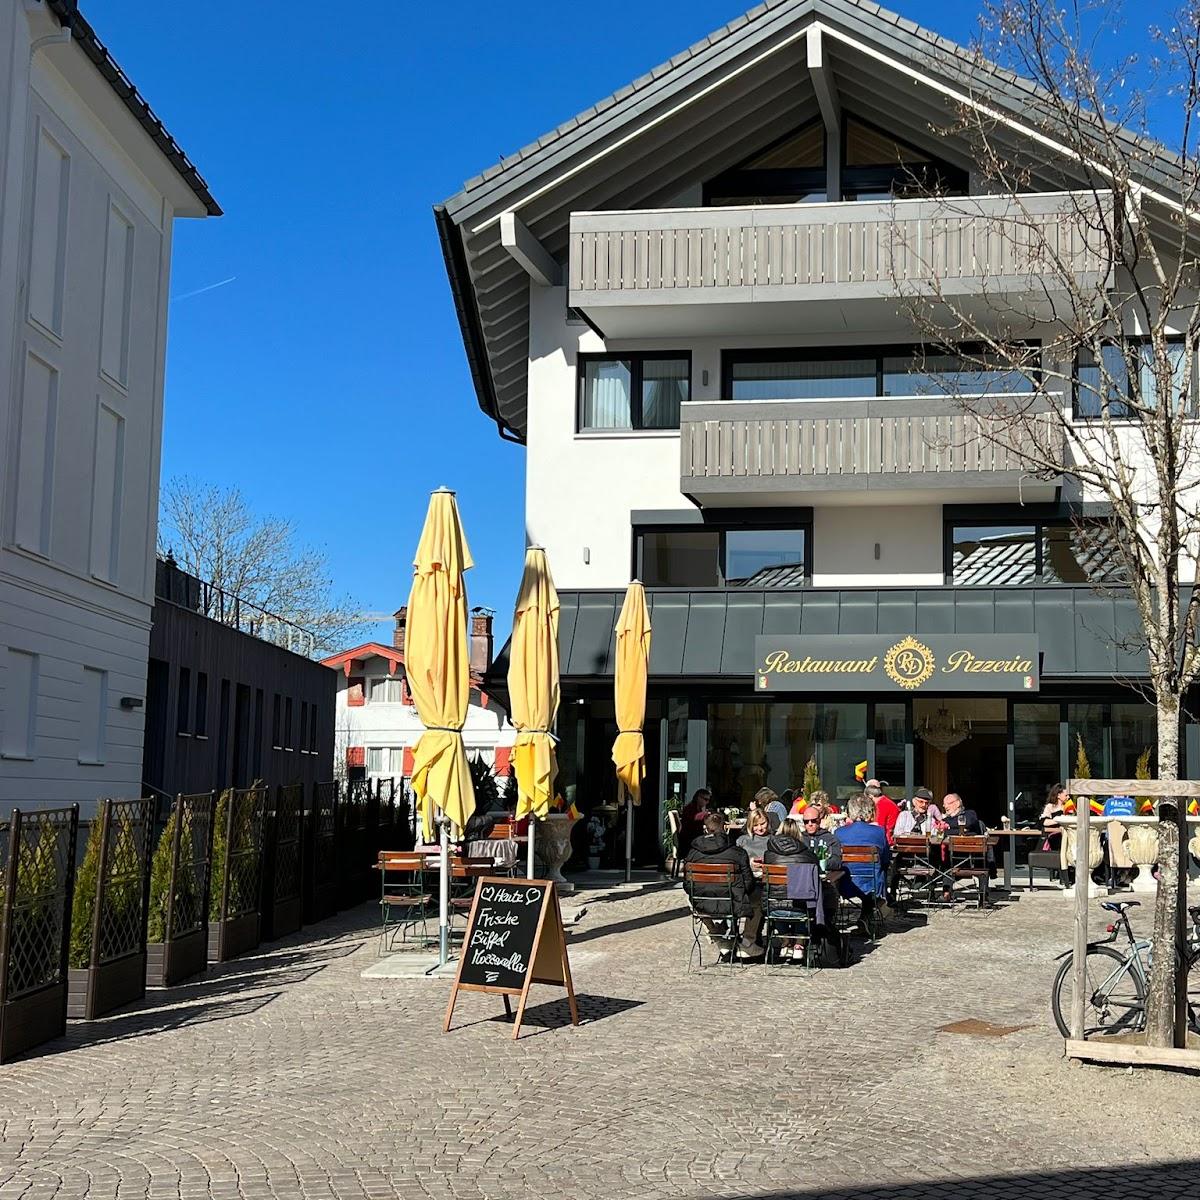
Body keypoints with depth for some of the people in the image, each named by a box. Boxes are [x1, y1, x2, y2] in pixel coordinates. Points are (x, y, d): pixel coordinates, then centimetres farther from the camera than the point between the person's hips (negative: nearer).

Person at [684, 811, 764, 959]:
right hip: (732, 906, -3)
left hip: (703, 907, 3)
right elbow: (748, 883, -3)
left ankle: (721, 942, 38)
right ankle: (747, 944, 28)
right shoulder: (738, 853, -11)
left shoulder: (693, 853, -6)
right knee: (757, 896, 28)